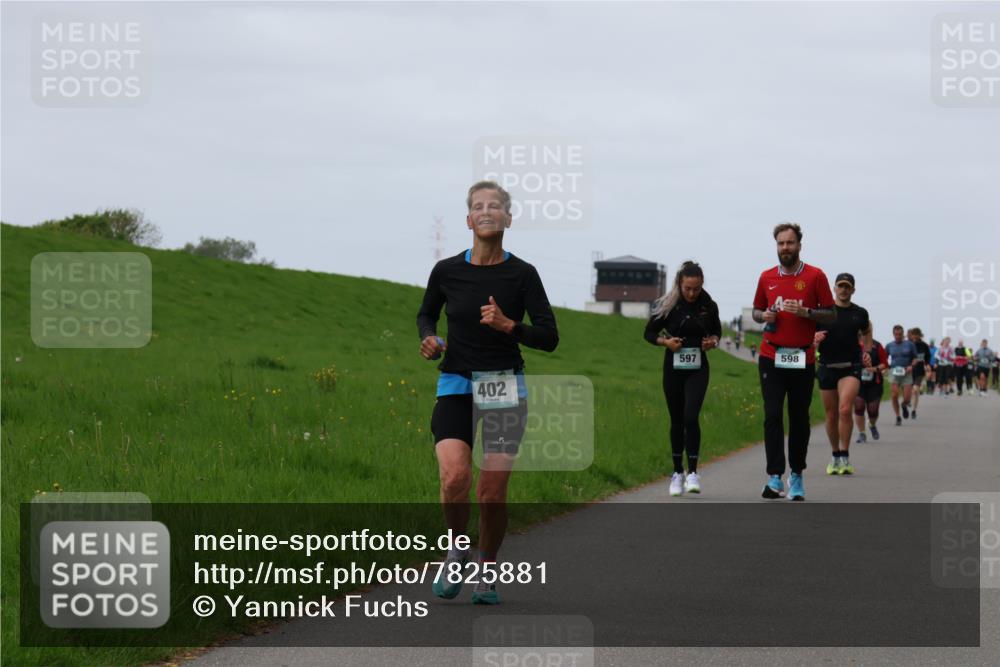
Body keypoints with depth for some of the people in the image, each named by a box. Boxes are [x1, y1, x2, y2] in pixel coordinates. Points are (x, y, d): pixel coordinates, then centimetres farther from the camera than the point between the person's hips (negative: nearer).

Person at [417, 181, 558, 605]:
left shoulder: (522, 274, -3)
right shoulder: (446, 271, 0)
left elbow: (549, 338, -6)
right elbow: (426, 315, 20)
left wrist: (507, 325, -21)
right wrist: (429, 340, -2)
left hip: (505, 388, 0)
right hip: (455, 386, 0)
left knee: (493, 492, -2)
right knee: (454, 478, -22)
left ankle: (487, 570, 21)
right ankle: (457, 547, 6)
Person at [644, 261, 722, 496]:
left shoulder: (708, 306, -3)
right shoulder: (667, 305, -5)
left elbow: (716, 331, 14)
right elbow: (649, 333, 5)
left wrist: (713, 341, -8)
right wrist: (666, 341, -14)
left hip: (698, 368, -1)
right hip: (673, 368, 1)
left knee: (691, 417, -16)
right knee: (677, 421, 8)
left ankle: (693, 472, -10)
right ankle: (677, 472, 20)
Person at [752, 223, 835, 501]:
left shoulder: (815, 276, 0)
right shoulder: (766, 277, 8)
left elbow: (831, 315, 1)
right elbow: (756, 311, 19)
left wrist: (805, 312, -15)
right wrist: (764, 316, -3)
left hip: (803, 359, -1)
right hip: (771, 357, 1)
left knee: (799, 418, 7)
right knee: (772, 416, -10)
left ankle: (796, 475, 19)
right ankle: (775, 477, -11)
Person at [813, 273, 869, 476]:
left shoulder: (860, 313, 5)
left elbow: (867, 332, 25)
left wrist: (866, 351, 10)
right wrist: (815, 339, -14)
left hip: (851, 367, -1)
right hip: (827, 367, 1)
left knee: (845, 409, -20)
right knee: (831, 415, 7)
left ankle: (845, 458, -13)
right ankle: (835, 456, 23)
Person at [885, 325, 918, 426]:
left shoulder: (909, 344, 3)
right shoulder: (889, 346, 7)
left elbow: (915, 358, 8)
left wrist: (911, 366, -10)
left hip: (906, 372, -1)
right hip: (894, 372, 1)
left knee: (907, 398, -4)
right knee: (895, 395, -13)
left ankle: (904, 406, 33)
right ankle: (898, 417, 2)